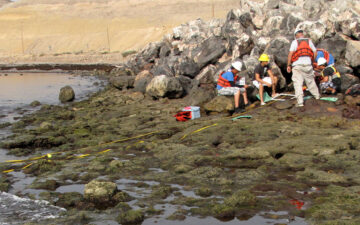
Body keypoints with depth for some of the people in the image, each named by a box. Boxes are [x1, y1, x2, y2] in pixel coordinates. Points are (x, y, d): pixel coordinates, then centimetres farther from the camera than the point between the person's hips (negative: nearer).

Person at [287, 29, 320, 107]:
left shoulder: (295, 42, 0)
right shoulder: (309, 41, 10)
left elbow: (290, 53, -8)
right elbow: (315, 53, 9)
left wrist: (289, 65, -4)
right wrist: (311, 61, 23)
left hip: (297, 65, -3)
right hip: (308, 64, 3)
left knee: (298, 83, -2)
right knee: (310, 80, 20)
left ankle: (300, 101, -9)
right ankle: (317, 95, 36)